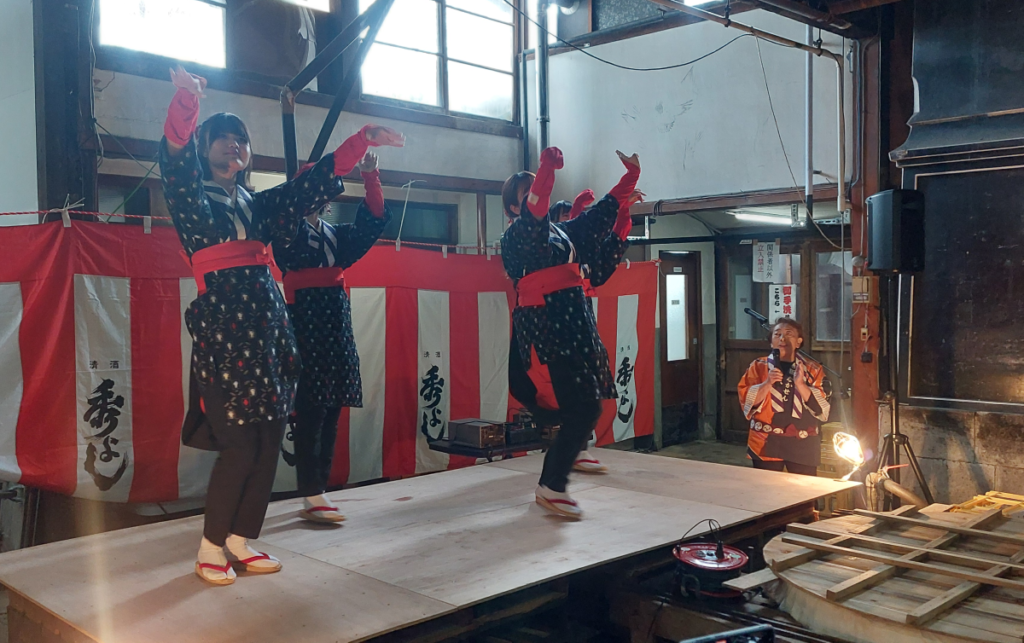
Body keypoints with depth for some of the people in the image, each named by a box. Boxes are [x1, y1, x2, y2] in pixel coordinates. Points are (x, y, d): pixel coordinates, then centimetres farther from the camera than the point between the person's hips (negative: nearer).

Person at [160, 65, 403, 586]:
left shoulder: (258, 205, 21)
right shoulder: (192, 200, 5)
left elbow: (314, 184, 21)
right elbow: (177, 159, -16)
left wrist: (362, 141, 17)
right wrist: (186, 103, -34)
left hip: (267, 323, 6)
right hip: (222, 324, -6)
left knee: (269, 444, 4)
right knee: (240, 446, -8)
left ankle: (242, 540, 18)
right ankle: (211, 548, 9)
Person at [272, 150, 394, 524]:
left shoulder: (336, 234, 20)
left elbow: (375, 220, 10)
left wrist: (370, 177, -2)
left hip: (337, 318, 7)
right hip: (307, 317, -7)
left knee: (331, 410, 5)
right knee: (311, 411, -10)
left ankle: (317, 492, 12)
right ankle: (311, 497, -7)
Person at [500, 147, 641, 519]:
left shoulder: (564, 232, 20)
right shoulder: (514, 237, -3)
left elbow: (603, 214, 28)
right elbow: (533, 214, -25)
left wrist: (631, 176, 26)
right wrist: (547, 168, -37)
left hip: (575, 321, 9)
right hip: (550, 324, -9)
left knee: (579, 409, 8)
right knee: (585, 408, -14)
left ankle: (550, 484, 19)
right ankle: (552, 487, -4)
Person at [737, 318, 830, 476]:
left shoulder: (813, 370, 6)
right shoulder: (759, 366, 5)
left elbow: (821, 407, -3)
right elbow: (747, 402, -3)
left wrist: (800, 384, -16)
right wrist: (767, 383, -17)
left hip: (802, 444, 1)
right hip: (766, 443, -1)